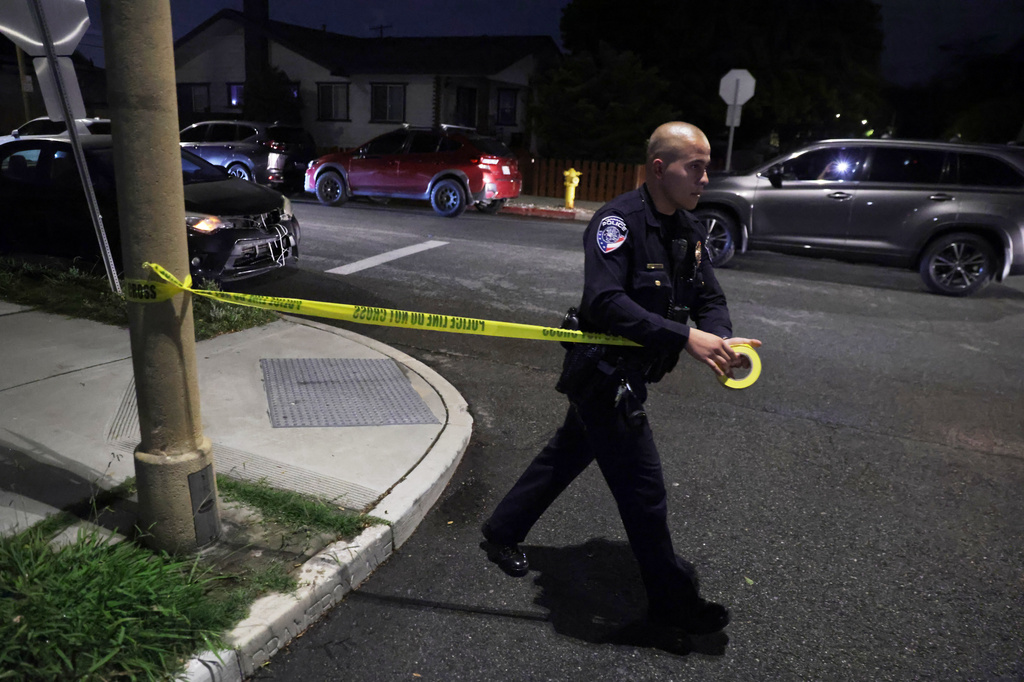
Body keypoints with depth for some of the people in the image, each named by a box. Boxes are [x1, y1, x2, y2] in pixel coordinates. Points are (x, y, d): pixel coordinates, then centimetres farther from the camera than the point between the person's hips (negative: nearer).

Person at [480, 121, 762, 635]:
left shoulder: (689, 230, 7)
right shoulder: (619, 220, -21)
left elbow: (708, 297, 7)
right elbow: (605, 302, -32)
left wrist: (721, 341, -16)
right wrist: (685, 336, -36)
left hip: (629, 374, 9)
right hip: (602, 372, -9)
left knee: (567, 454, 22)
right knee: (643, 490, 2)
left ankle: (502, 534, 42)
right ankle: (673, 601, 23)